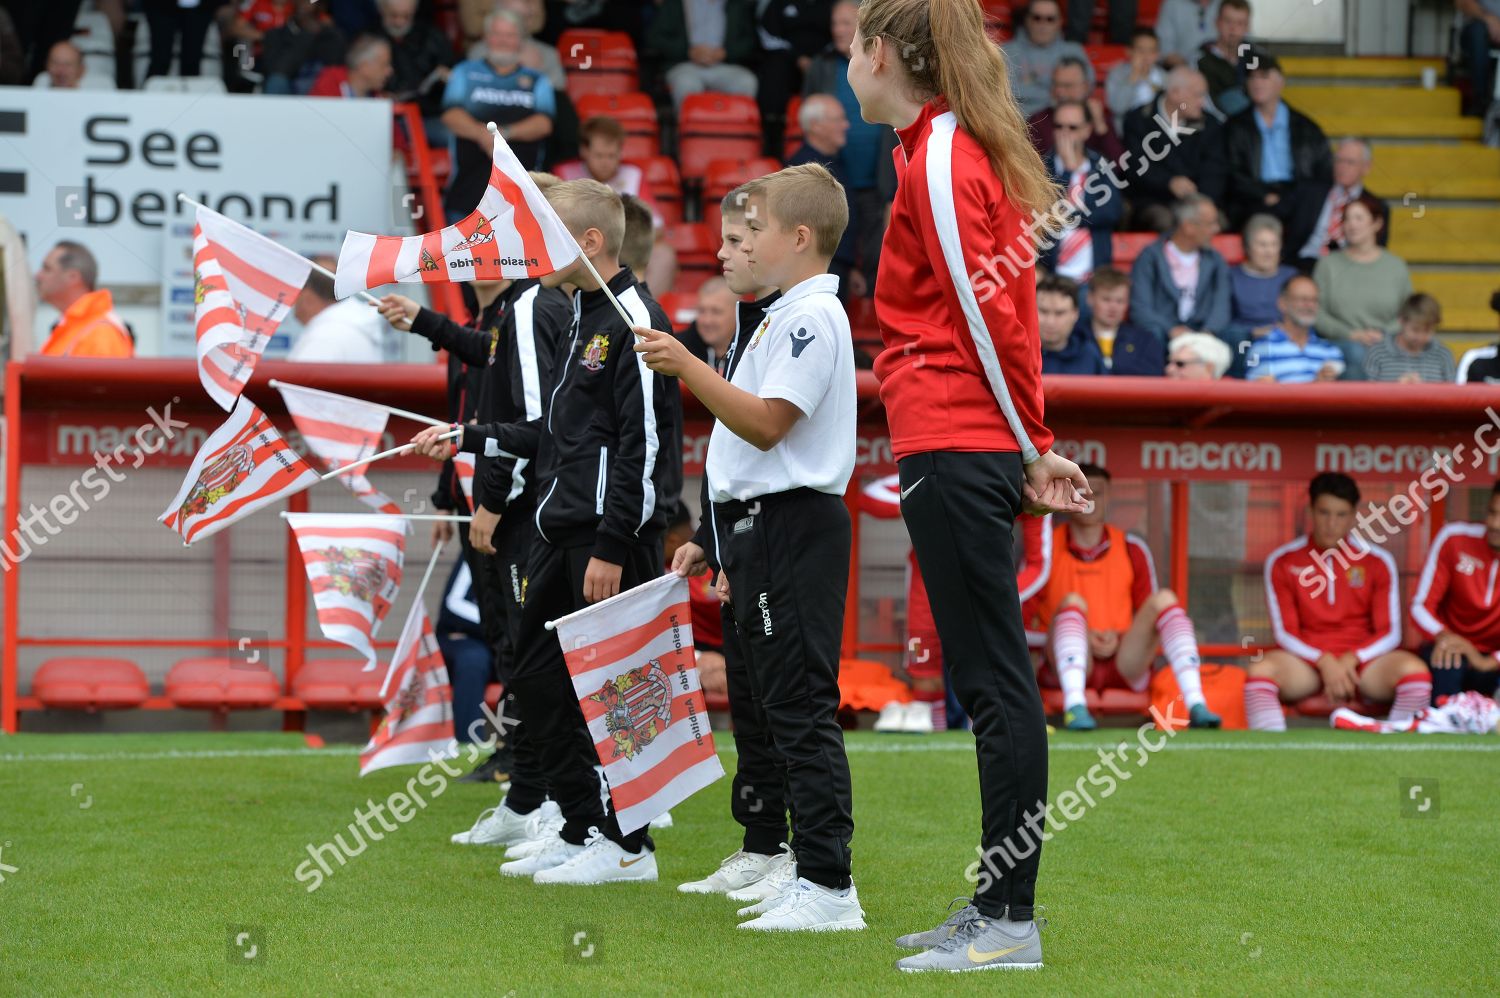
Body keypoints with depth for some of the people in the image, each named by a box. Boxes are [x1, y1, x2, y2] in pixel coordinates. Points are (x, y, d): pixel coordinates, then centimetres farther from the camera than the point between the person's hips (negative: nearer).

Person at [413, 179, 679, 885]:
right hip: (558, 533, 10)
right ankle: (581, 830, 20)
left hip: (611, 535, -10)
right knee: (535, 678, 12)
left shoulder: (633, 321, -14)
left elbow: (643, 443, -19)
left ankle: (628, 845, 3)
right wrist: (468, 439, 21)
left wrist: (612, 547, -21)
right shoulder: (579, 316, 17)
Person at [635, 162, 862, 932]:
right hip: (764, 523, 11)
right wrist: (733, 544, 23)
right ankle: (809, 869, 20)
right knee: (785, 707, 14)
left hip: (793, 524, -11)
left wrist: (687, 366, -24)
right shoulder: (788, 314, 19)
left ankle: (829, 889, -12)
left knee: (802, 708, -11)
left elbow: (766, 424, -21)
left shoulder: (812, 315, -13)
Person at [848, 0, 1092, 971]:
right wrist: (1033, 445, 16)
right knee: (991, 682, 13)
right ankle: (997, 904, 20)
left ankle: (1011, 921, -5)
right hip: (973, 447, 10)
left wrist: (1030, 447, -6)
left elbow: (984, 310, -14)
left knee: (994, 682, -7)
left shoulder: (938, 160, -12)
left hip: (954, 452, -10)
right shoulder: (963, 148, 18)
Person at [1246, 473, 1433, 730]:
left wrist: (1350, 660, -17)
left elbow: (1390, 632, 0)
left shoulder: (1379, 561, 2)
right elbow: (1285, 632, -1)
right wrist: (1324, 661, -18)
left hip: (1363, 658, 0)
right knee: (1259, 670, -34)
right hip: (1306, 658, 0)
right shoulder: (1281, 561, 1)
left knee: (1414, 670, -31)